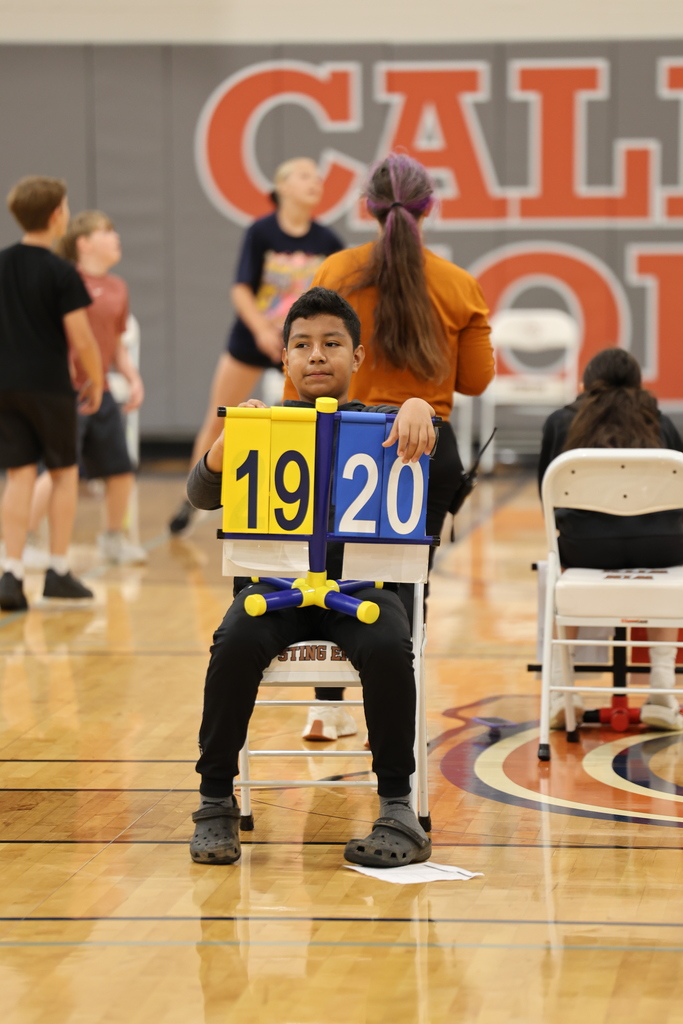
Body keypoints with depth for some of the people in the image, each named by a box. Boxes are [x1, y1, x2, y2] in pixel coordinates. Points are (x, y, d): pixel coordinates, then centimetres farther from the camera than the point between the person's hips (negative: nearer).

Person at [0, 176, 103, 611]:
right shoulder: (62, 272, -11)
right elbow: (81, 339, -14)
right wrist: (96, 381, 1)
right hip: (50, 386, -4)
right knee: (64, 473, 11)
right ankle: (58, 571, 12)